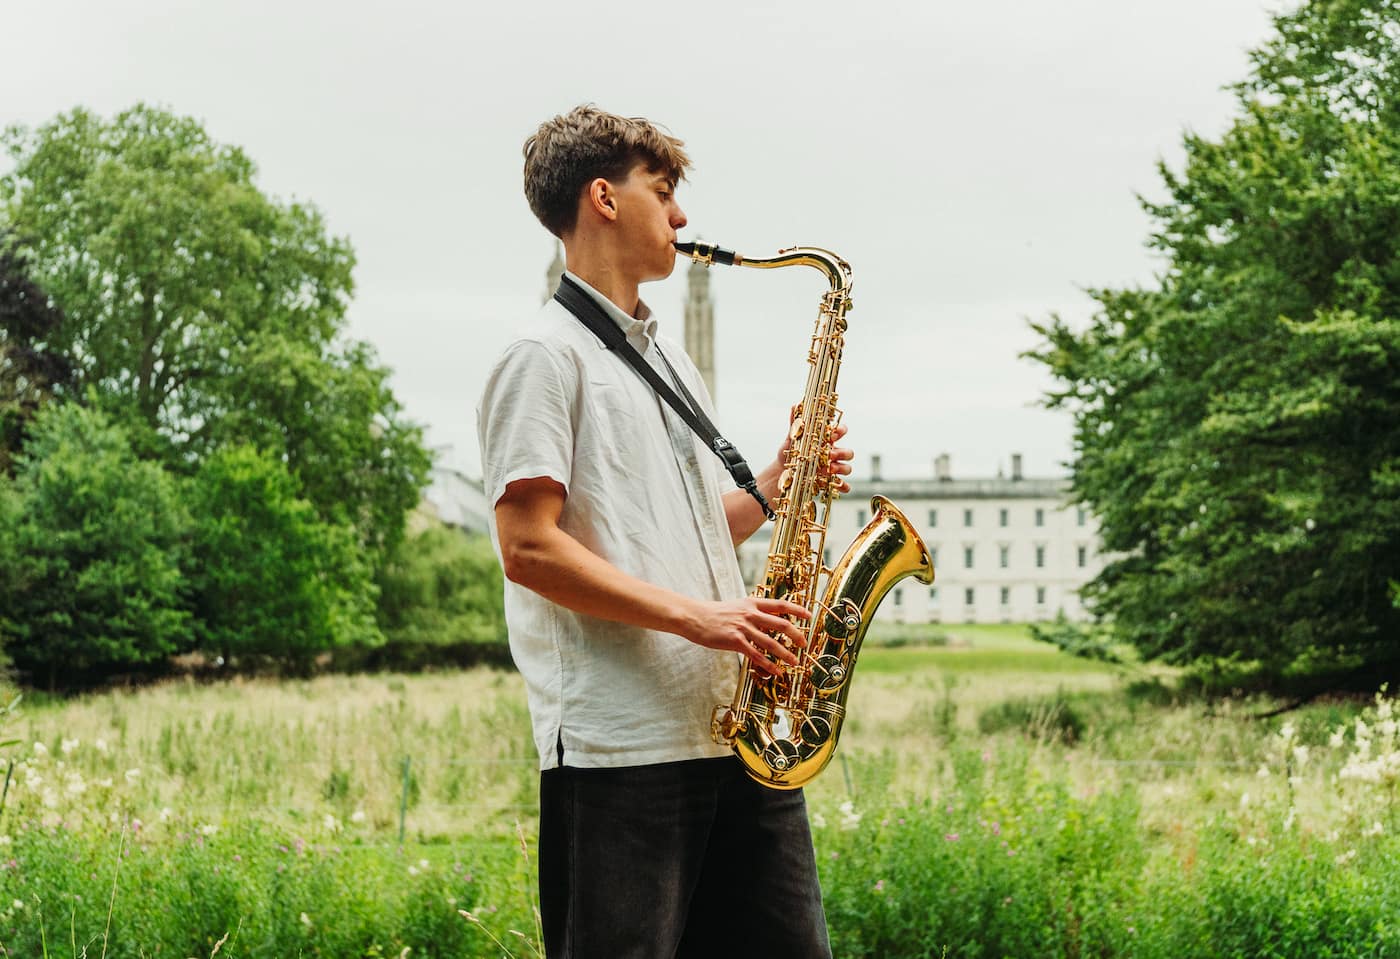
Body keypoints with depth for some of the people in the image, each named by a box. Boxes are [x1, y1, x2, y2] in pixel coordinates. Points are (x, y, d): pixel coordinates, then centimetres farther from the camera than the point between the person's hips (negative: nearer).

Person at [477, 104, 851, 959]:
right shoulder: (547, 358, -4)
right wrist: (693, 615, -18)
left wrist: (769, 489, 8)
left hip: (736, 726, 8)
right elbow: (529, 549, -13)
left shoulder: (670, 361, 23)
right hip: (619, 744, -8)